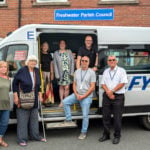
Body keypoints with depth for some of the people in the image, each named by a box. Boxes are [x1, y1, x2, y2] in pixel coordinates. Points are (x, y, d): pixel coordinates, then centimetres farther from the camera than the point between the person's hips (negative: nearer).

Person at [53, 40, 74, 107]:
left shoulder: (69, 52, 8)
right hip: (60, 73, 0)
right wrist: (57, 75, -6)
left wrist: (72, 72, -3)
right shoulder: (56, 53, 5)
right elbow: (55, 64, 2)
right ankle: (61, 101, 13)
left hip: (68, 72, 0)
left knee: (67, 87, -6)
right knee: (61, 87, 4)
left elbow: (72, 62, 5)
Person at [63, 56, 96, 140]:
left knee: (85, 115, -3)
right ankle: (69, 120, 0)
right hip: (77, 94, 5)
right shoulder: (77, 71, 9)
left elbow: (92, 87, -10)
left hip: (87, 96, -5)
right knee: (65, 101, -12)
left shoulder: (91, 72, -6)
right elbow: (74, 84, 10)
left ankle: (83, 132, 11)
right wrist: (76, 94, -6)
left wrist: (83, 96, -14)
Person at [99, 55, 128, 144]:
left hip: (118, 96, -4)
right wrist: (108, 92, -10)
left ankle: (117, 136, 13)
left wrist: (112, 91, -13)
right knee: (106, 117, 8)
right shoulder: (106, 72, 14)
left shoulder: (121, 71, 1)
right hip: (107, 96, 4)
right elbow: (103, 84, 8)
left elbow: (122, 83, -9)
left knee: (117, 118, 0)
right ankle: (106, 134, 21)